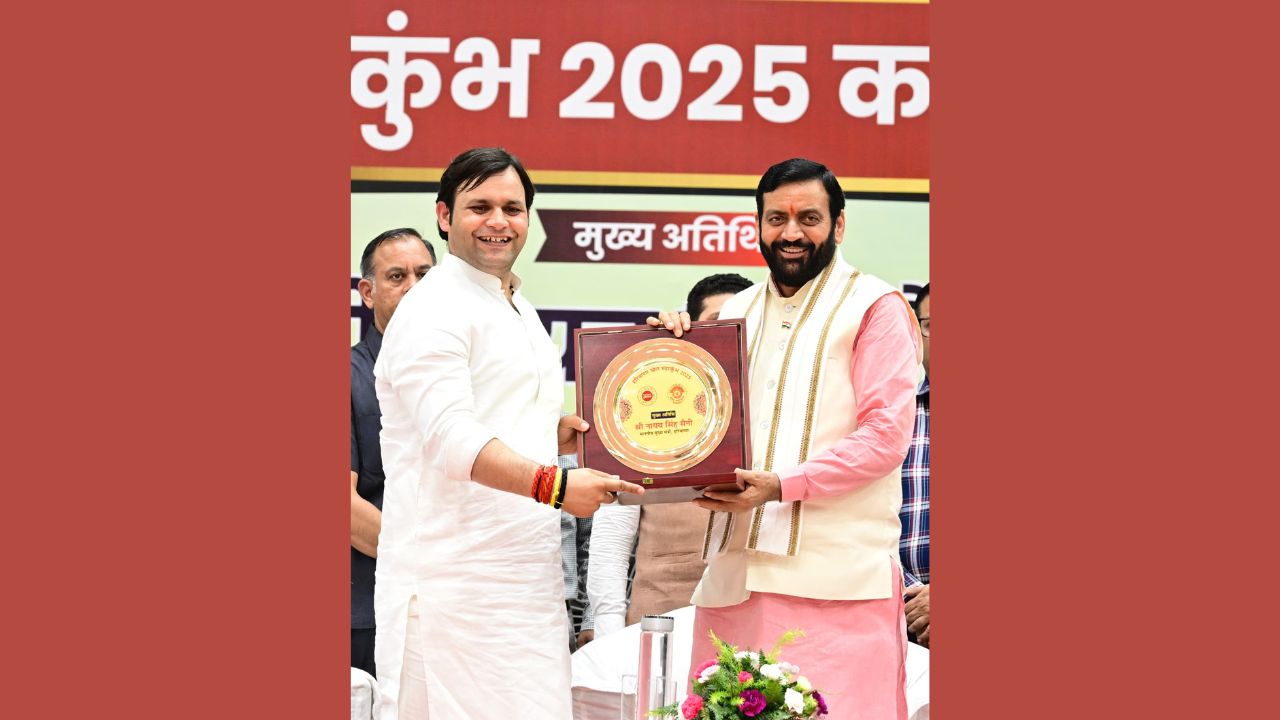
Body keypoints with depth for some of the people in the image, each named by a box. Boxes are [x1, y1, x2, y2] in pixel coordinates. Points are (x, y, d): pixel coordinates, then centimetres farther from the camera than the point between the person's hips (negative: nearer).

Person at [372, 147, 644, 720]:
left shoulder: (521, 311, 21)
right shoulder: (432, 311, -9)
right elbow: (450, 436, -21)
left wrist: (561, 431, 9)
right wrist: (553, 483, -32)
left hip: (530, 574, 9)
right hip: (452, 580, -9)